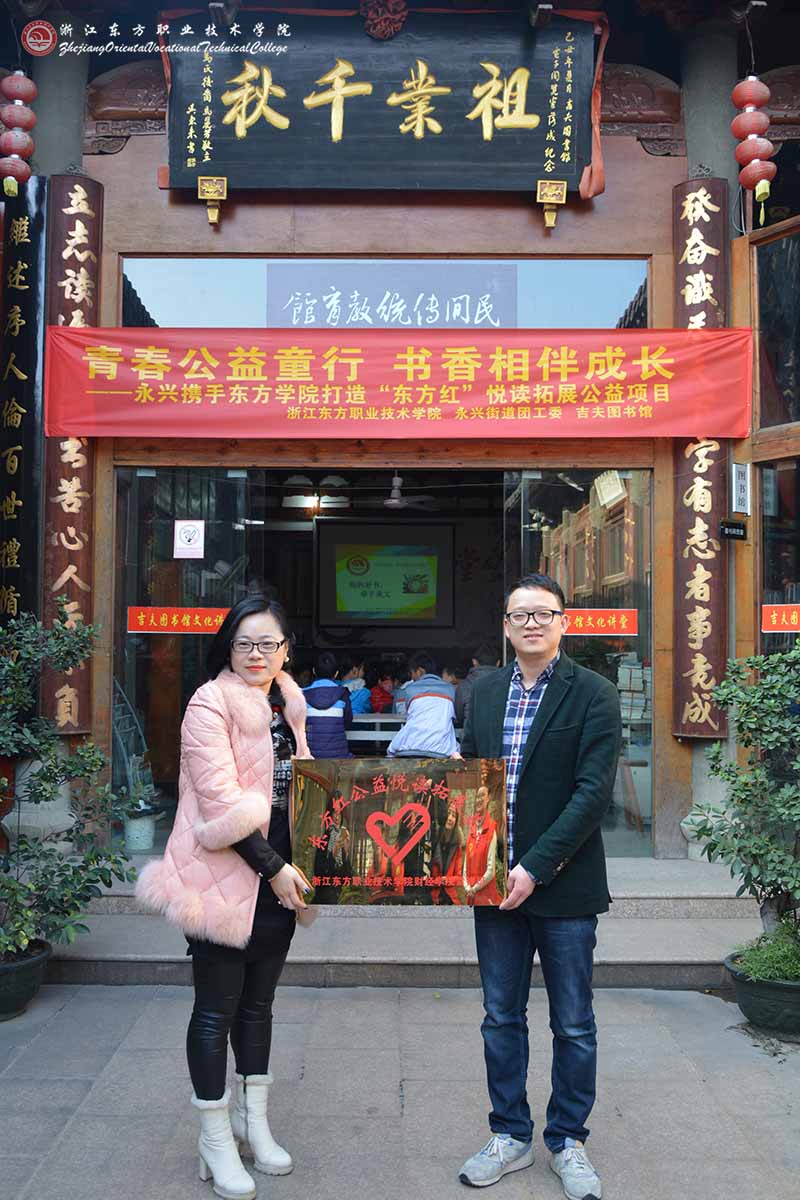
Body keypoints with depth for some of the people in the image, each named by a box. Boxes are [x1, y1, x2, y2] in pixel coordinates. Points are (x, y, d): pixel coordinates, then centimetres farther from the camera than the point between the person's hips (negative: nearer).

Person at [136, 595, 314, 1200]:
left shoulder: (290, 706, 11)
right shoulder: (211, 705, -12)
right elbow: (221, 801, -19)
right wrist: (273, 866, -17)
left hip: (279, 878, 7)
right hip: (226, 877, -6)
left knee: (258, 1002, 17)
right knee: (217, 1008, 5)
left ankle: (253, 1120, 33)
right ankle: (216, 1139, 21)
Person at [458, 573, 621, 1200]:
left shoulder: (594, 694, -9)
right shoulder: (483, 691, 7)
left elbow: (593, 791, -15)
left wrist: (536, 868, -18)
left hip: (563, 887, -4)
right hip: (495, 883, 4)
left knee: (573, 1025, 11)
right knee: (501, 1019, 15)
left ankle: (568, 1140, 30)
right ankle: (510, 1136, 32)